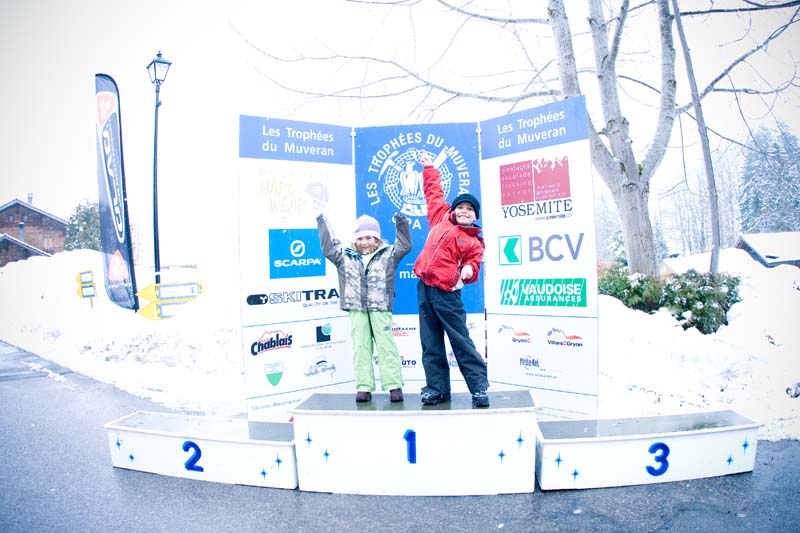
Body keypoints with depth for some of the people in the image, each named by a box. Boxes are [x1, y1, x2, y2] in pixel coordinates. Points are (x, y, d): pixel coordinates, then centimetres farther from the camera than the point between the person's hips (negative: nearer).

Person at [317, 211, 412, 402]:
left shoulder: (388, 255, 6)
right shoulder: (346, 257, 10)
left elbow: (405, 246, 2)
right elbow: (328, 248, 12)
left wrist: (401, 225, -8)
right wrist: (323, 224, 13)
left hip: (381, 309, -2)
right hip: (357, 310, 2)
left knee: (386, 346, -1)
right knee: (360, 347, 4)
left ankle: (394, 385, 3)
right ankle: (364, 387, 9)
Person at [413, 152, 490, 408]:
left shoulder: (473, 242, 1)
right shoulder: (441, 219, 12)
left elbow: (473, 263, -2)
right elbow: (434, 193, 24)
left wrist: (468, 270, -25)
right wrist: (430, 169, 31)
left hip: (446, 294, -5)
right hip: (424, 288, 5)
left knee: (461, 342, -2)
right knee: (431, 344, 8)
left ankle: (480, 388, 7)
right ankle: (437, 387, 18)